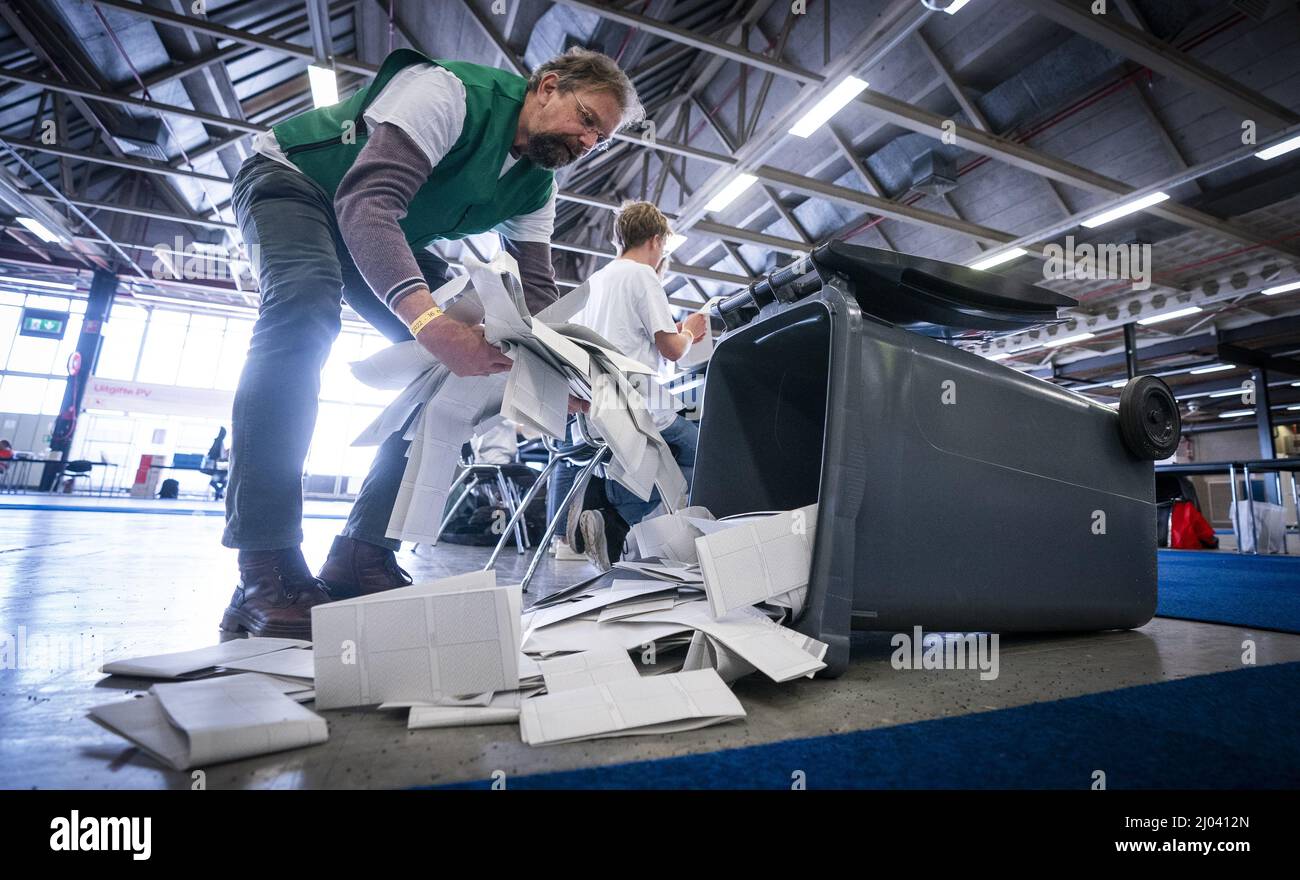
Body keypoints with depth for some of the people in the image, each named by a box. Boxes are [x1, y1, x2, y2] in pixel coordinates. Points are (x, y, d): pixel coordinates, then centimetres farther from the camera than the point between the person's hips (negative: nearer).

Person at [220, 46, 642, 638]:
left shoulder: (536, 188, -3)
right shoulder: (448, 92, -26)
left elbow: (536, 290, -11)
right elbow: (366, 200, -40)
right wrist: (429, 318, -57)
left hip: (389, 238, 7)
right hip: (290, 180, -6)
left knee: (465, 363, -14)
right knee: (306, 306, -39)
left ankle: (362, 557, -13)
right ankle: (266, 573, -35)